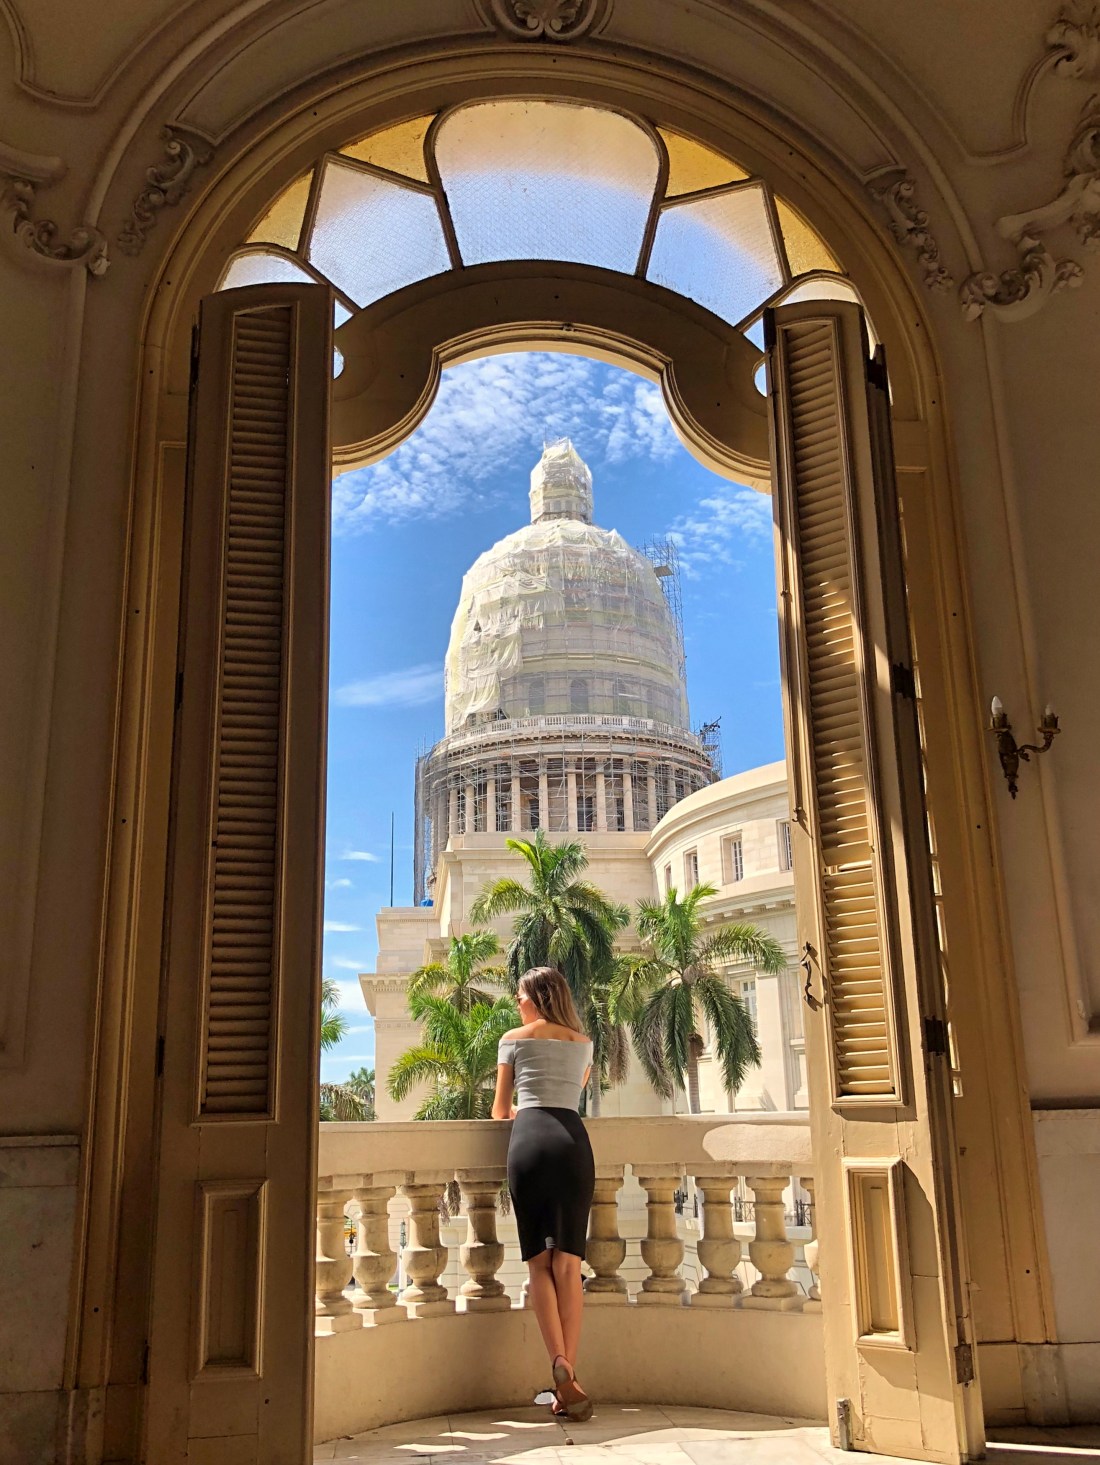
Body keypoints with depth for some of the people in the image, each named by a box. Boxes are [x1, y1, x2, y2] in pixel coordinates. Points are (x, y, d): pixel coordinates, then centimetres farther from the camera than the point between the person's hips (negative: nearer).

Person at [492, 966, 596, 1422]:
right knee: (568, 1263, 1)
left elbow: (500, 1109, 17)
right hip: (573, 1140, 2)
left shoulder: (514, 1039, 12)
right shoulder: (583, 1042, 20)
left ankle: (560, 1366, -15)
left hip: (530, 1139, -2)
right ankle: (567, 1379, -5)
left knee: (539, 1261, 1)